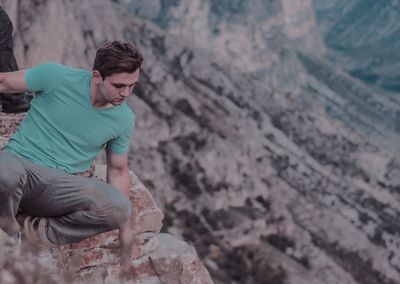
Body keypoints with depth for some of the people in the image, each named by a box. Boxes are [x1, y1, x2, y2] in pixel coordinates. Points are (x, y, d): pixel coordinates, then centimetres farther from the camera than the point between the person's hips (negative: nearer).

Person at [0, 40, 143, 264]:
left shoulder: (124, 120, 3)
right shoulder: (55, 76, -8)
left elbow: (118, 171, 14)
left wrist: (124, 227, 8)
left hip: (60, 185, 3)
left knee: (119, 207, -27)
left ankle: (31, 230, -15)